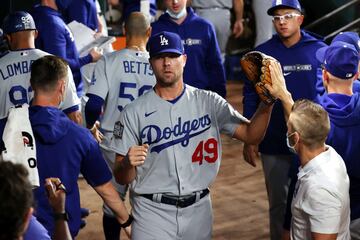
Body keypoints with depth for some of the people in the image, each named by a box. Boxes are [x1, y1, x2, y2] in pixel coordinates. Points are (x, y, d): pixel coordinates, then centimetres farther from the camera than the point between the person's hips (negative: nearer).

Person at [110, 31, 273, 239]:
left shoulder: (208, 102, 3)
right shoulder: (134, 112, -3)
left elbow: (251, 135, -5)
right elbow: (121, 178, -3)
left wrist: (267, 101, -20)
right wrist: (128, 163, -25)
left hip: (198, 210, 2)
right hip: (153, 212, -2)